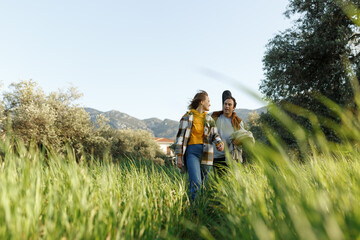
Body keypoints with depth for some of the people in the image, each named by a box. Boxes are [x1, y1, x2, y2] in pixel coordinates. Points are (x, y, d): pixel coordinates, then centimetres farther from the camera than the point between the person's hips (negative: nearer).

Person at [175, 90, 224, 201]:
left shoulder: (209, 119, 14)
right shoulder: (188, 117, 0)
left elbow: (215, 135, 10)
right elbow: (181, 136, -2)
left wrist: (220, 144, -14)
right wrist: (179, 157, -6)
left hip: (206, 154, 5)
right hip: (192, 152, -5)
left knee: (203, 185, 8)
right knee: (196, 184, -19)